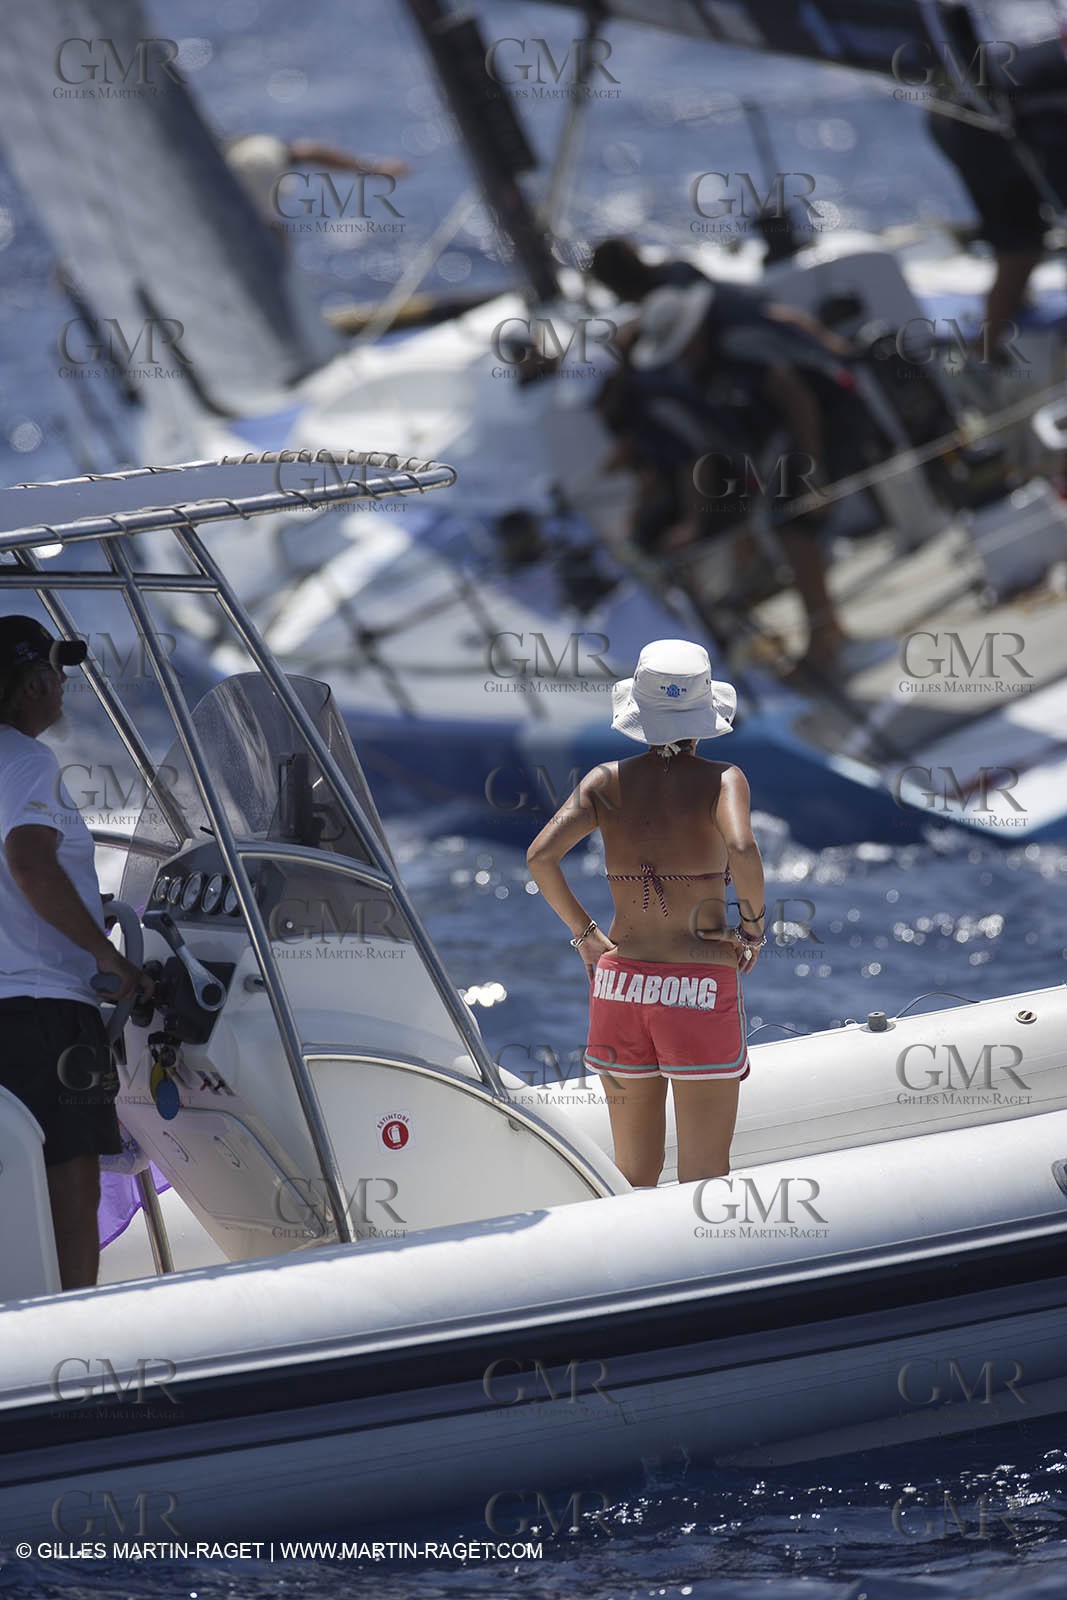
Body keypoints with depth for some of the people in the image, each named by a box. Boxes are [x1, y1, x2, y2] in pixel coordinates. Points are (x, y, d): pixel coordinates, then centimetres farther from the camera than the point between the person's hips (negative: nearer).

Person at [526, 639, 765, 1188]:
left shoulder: (607, 781, 3)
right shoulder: (720, 780, -6)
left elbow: (540, 856, -8)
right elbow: (741, 849, -24)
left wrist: (584, 932, 3)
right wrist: (754, 923, -7)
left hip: (620, 983, 4)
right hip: (700, 992, -4)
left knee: (634, 1175, 15)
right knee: (704, 1184, 2)